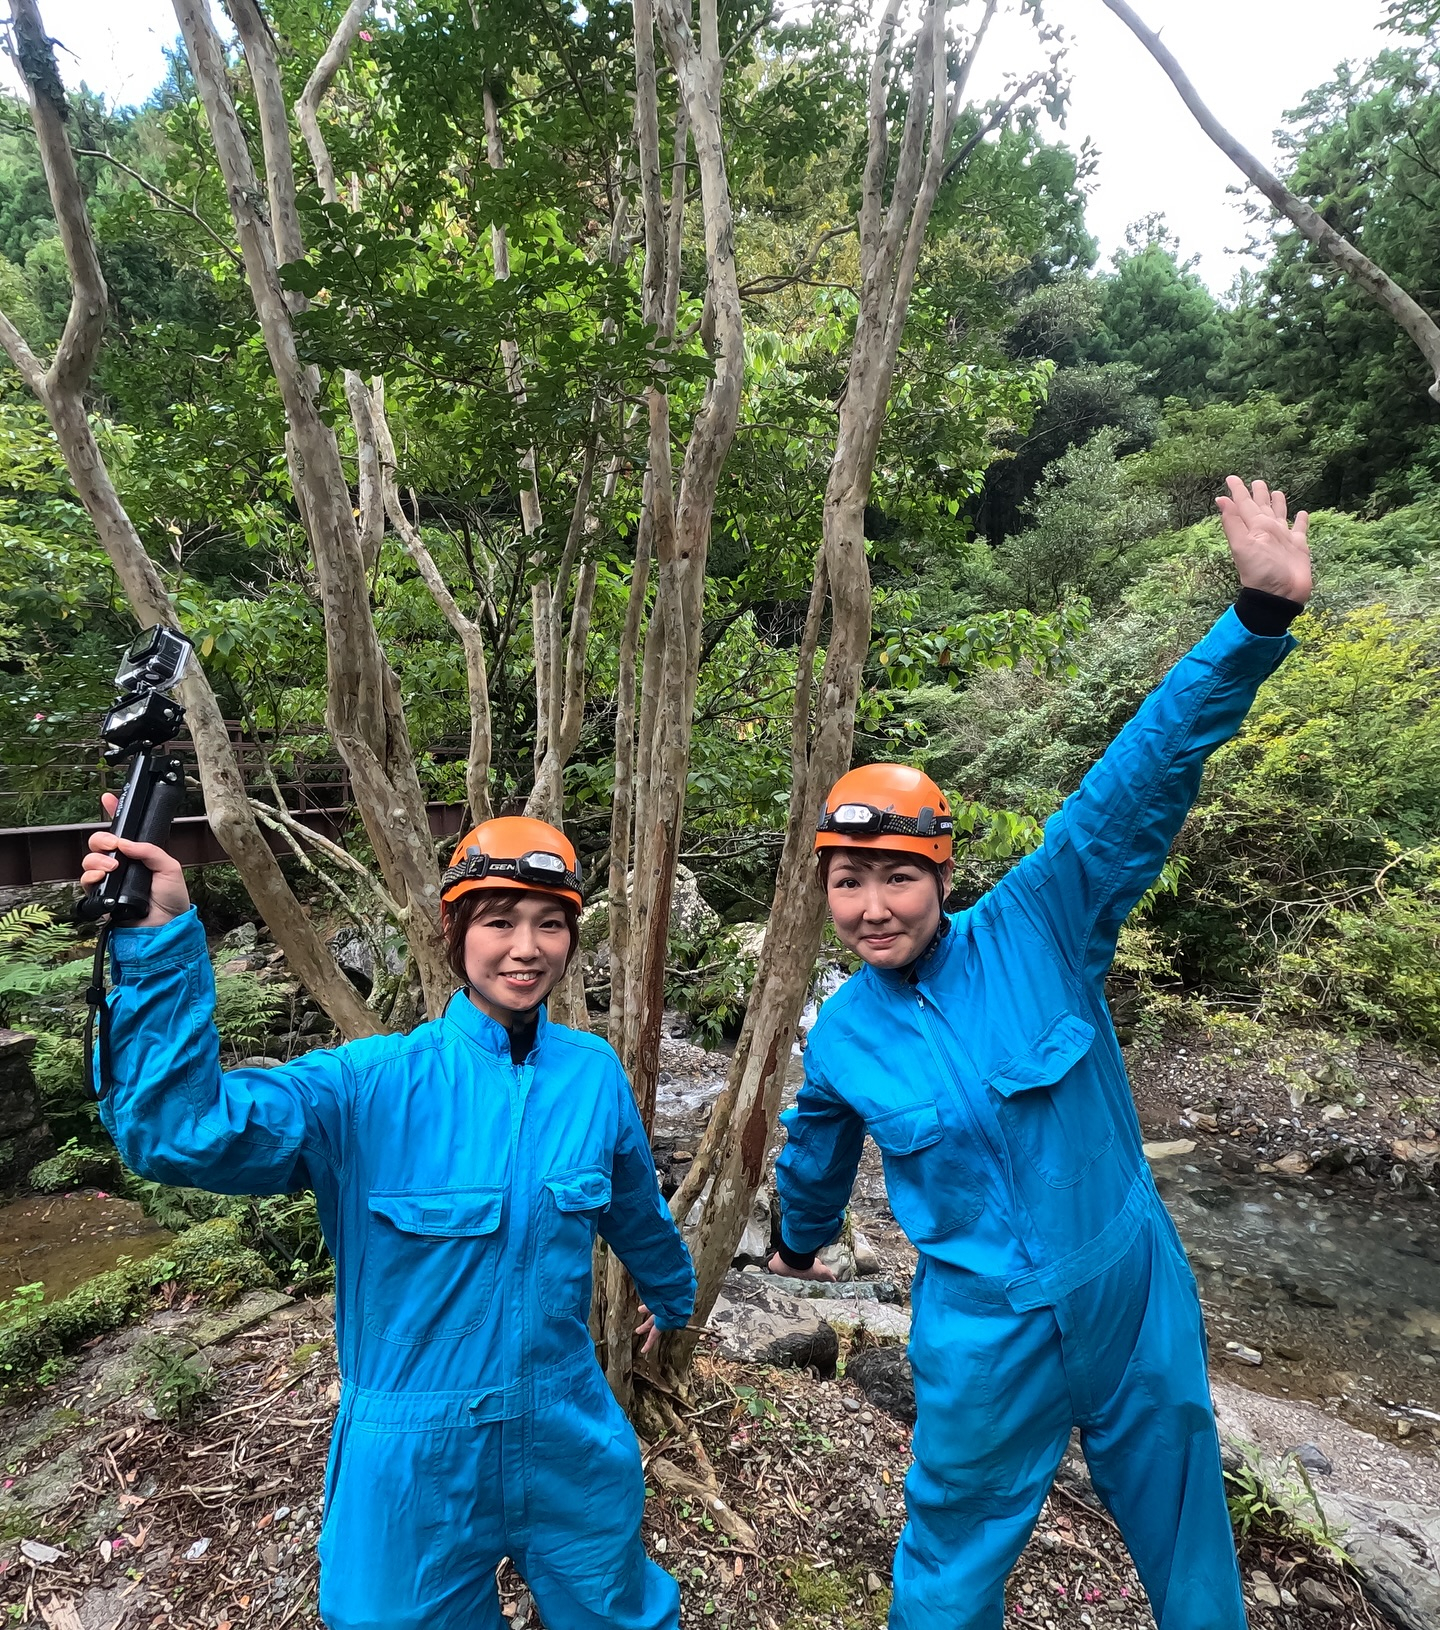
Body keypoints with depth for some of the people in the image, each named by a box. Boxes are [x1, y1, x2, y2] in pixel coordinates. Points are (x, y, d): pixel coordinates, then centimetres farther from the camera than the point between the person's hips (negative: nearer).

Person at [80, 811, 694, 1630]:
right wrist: (160, 943, -41)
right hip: (415, 1462, -2)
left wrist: (673, 1296, 23)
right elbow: (179, 1131, -32)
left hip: (573, 1446, 3)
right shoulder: (371, 1085, -20)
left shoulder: (595, 1073, -11)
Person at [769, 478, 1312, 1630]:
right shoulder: (840, 1034, -8)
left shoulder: (1037, 929, -18)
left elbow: (1135, 787, -27)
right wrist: (801, 1241, 30)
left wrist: (1261, 617, -35)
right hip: (983, 1328, 1)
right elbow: (817, 1152, 12)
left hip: (1134, 1294, 0)